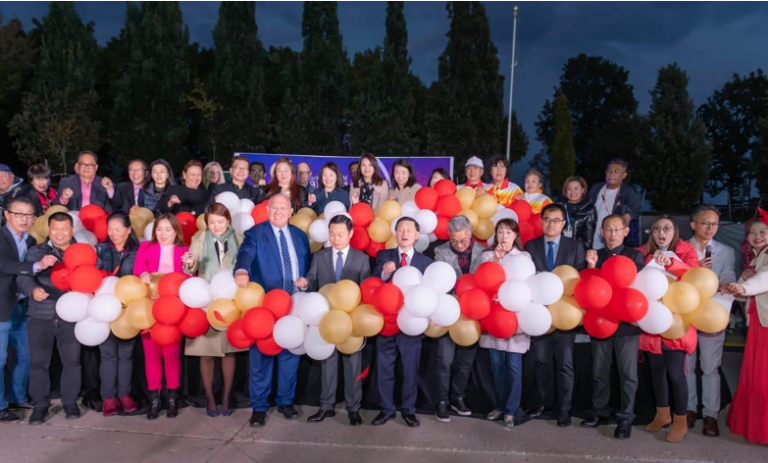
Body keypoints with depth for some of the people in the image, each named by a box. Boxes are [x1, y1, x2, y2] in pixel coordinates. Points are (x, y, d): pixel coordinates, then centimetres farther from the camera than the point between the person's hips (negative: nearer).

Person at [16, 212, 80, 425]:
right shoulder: (35, 251, 8)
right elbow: (23, 277, -3)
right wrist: (33, 290, -23)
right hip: (40, 315, 1)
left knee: (72, 359, 3)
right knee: (39, 360, 4)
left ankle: (70, 402, 16)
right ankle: (40, 405, 16)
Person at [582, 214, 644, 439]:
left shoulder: (635, 255, 1)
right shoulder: (595, 255, 6)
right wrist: (591, 267, -17)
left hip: (626, 321, -2)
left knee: (627, 372, 2)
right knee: (599, 371, 12)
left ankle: (625, 418, 12)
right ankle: (600, 412, 25)